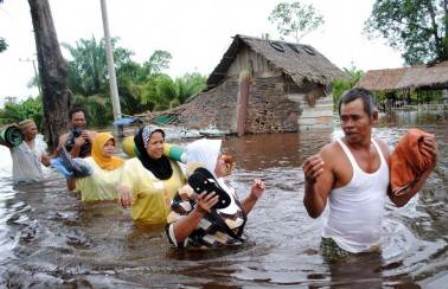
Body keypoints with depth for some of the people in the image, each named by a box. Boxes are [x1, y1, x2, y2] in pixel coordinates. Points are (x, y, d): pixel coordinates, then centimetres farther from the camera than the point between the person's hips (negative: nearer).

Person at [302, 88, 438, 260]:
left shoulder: (382, 149, -1)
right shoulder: (330, 154, -19)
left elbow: (399, 199, 6)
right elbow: (315, 211, -19)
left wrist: (428, 167, -1)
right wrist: (310, 184, -39)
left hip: (373, 246, 6)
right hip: (339, 249, -6)